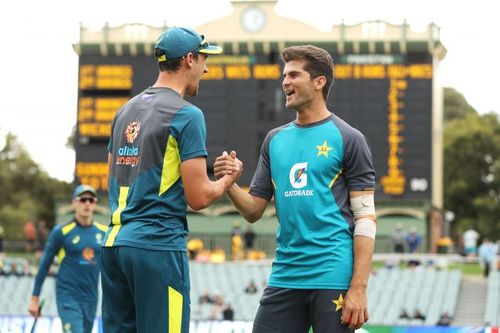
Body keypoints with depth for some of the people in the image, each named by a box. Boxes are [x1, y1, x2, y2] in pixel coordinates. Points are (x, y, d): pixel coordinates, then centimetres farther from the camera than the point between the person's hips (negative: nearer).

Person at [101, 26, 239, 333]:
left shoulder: (126, 111, 15)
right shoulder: (187, 115, -8)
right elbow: (198, 197, -9)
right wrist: (228, 179, 8)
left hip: (114, 243, 8)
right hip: (158, 245, -8)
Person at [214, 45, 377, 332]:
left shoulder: (348, 138, -2)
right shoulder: (275, 139, 14)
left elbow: (365, 218, -6)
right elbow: (254, 211, 15)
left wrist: (359, 288, -14)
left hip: (333, 277, -5)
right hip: (285, 276, 5)